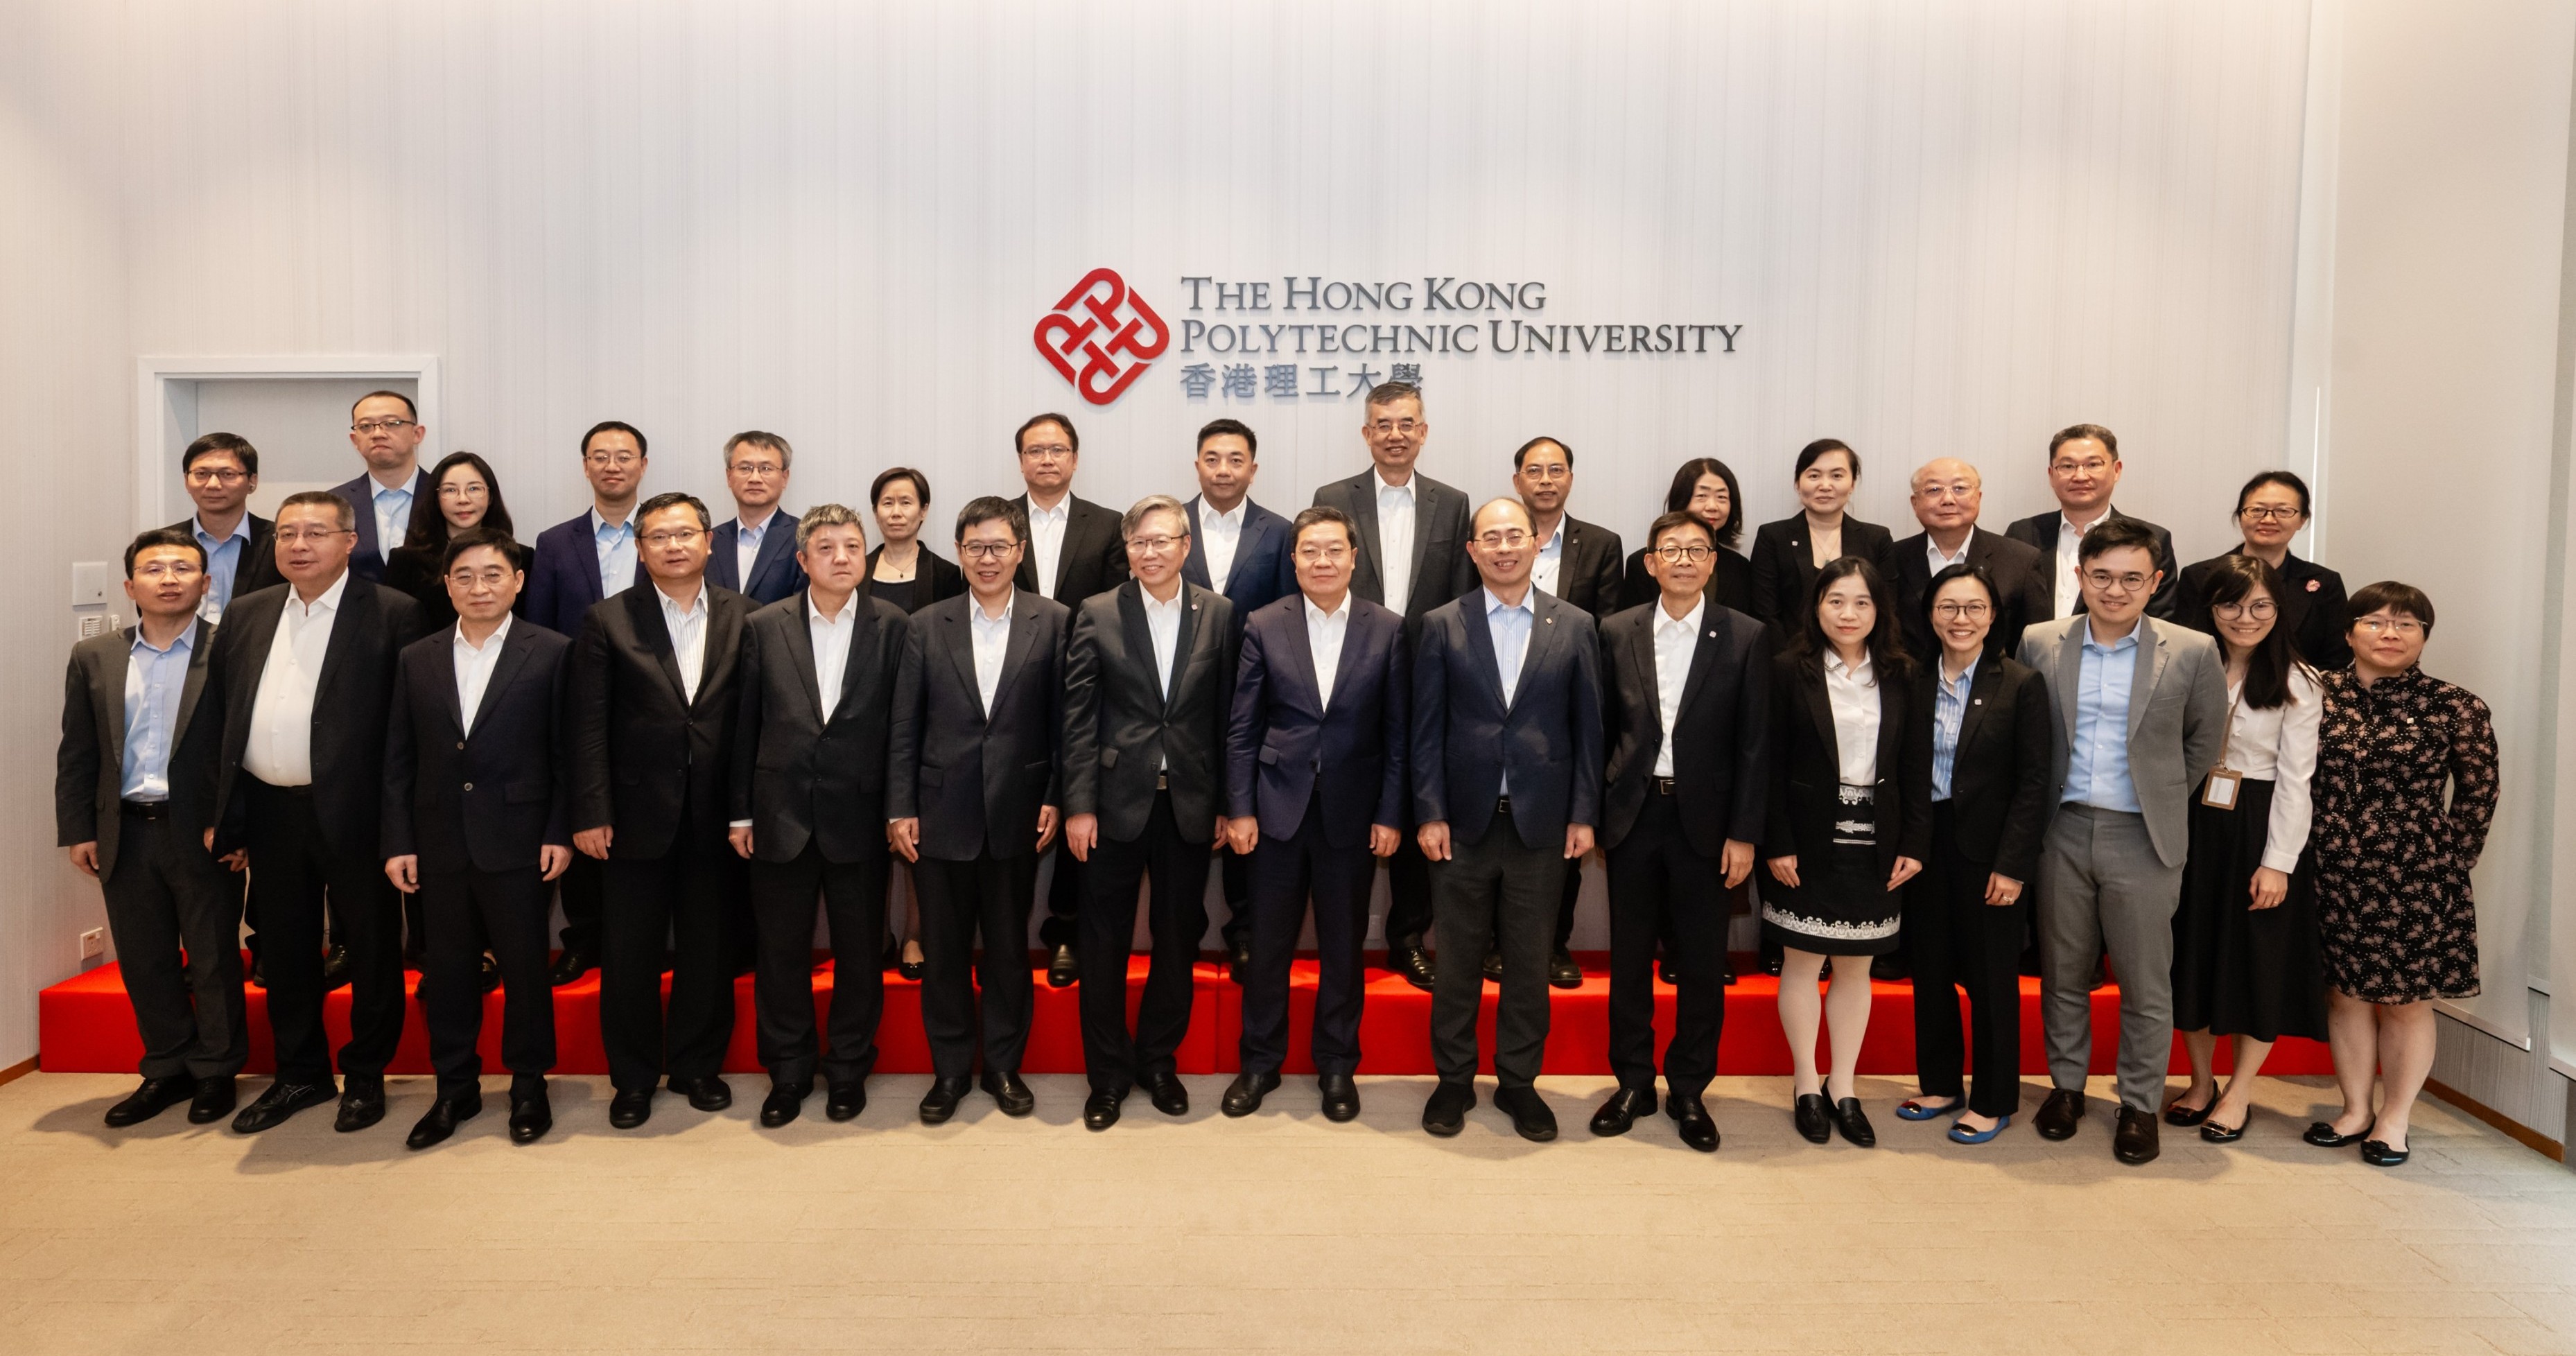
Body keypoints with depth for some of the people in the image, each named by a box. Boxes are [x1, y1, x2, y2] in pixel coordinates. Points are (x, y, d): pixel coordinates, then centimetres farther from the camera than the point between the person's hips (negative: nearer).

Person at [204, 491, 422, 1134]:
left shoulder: (393, 614, -7)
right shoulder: (245, 615, 10)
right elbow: (215, 718, 13)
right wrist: (221, 814, 9)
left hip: (355, 813, -5)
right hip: (269, 811, 5)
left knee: (370, 948, 7)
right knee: (285, 951, 15)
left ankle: (365, 1075, 24)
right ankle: (300, 1073, 31)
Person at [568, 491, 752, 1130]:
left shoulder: (744, 616, 2)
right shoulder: (608, 621, 0)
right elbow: (589, 725, -2)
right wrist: (591, 813, -8)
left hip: (714, 815, 1)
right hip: (638, 813, -1)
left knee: (710, 950, 11)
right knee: (629, 954, 8)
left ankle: (697, 1065, 28)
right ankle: (634, 1077, 24)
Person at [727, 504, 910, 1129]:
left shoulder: (894, 627, -1)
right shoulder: (764, 627, 3)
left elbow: (904, 724, 0)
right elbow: (746, 726, 5)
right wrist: (741, 811, 4)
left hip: (858, 818, -1)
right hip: (782, 817, 1)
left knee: (860, 953, 9)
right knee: (781, 953, 10)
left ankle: (849, 1069, 26)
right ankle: (788, 1072, 26)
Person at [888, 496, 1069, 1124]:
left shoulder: (1052, 622, -1)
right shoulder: (927, 626, 4)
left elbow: (1063, 720, 0)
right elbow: (905, 726, 3)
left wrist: (1055, 799, -5)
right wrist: (900, 808, -1)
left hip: (1016, 814, -1)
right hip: (941, 814, 1)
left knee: (1009, 948, 11)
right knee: (943, 951, 10)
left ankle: (1004, 1066, 26)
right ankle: (950, 1070, 24)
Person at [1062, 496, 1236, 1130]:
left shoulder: (1218, 614, 2)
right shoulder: (1097, 615, -1)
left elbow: (1227, 715, 3)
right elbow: (1079, 717, -3)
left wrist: (1227, 803, 2)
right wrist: (1079, 805, -8)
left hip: (1190, 803, 1)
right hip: (1117, 802, -1)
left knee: (1179, 939, 11)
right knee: (1105, 941, 6)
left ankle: (1159, 1060, 29)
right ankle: (1108, 1072, 21)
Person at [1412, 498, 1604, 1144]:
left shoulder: (1575, 627, 3)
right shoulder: (1441, 625, 1)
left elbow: (1588, 727, 4)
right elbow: (1426, 729, 0)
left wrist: (1584, 815, -1)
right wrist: (1429, 814, -5)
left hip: (1541, 823, 1)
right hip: (1464, 821, 0)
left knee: (1529, 962, 10)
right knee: (1457, 958, 8)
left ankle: (1519, 1082, 25)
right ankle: (1454, 1080, 24)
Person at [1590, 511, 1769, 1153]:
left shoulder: (1746, 637, -1)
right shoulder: (1618, 632, 4)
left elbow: (1754, 744, -2)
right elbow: (1602, 727, 7)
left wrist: (1743, 834, -6)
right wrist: (1592, 810, 2)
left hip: (1705, 819, -1)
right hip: (1633, 814, 2)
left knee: (1701, 962, 7)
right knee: (1629, 956, 9)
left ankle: (1689, 1091, 22)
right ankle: (1633, 1083, 24)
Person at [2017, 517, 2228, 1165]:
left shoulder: (2192, 652, -4)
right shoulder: (2040, 643, 0)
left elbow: (2206, 740, 9)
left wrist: (2166, 798, 9)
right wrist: (2040, 805, 6)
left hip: (2142, 837, -1)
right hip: (2064, 830, 2)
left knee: (2146, 983, 6)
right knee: (2062, 973, 12)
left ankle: (2140, 1105, 22)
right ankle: (2066, 1085, 28)